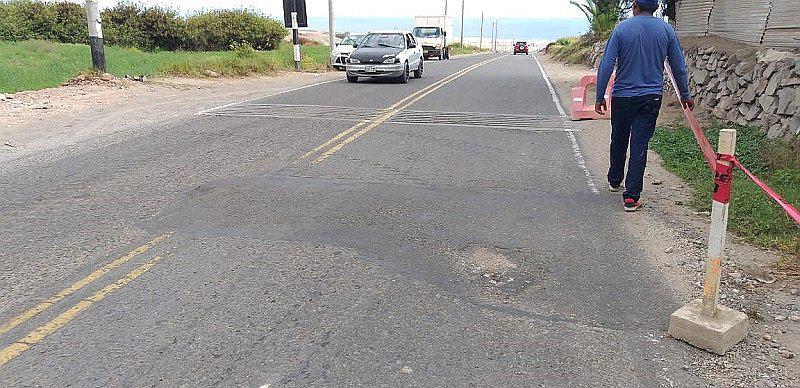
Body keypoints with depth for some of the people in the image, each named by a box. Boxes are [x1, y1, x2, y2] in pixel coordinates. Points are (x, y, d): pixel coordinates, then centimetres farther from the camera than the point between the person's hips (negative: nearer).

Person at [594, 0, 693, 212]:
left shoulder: (622, 29, -6)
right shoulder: (666, 30, 0)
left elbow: (606, 65, -10)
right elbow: (679, 67, 6)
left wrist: (600, 97, -3)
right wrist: (685, 96, 18)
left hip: (623, 97, -1)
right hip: (651, 98, 1)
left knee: (619, 141, 17)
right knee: (640, 145, 0)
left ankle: (614, 181, 37)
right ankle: (631, 197, -3)